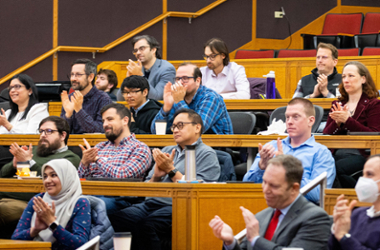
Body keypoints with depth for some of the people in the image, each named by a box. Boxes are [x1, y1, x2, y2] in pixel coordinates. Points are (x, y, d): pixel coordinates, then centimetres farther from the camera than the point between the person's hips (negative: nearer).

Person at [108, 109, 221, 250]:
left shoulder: (206, 154, 6)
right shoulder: (167, 151, 28)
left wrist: (171, 170, -4)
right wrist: (156, 176, 4)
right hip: (151, 204, 7)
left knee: (145, 225, -38)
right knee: (112, 219, -23)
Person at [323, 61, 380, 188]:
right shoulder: (337, 104, 22)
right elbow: (326, 134, 15)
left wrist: (347, 120, -14)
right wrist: (337, 122, -6)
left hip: (360, 155, -5)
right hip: (337, 154, 5)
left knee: (336, 168, -35)